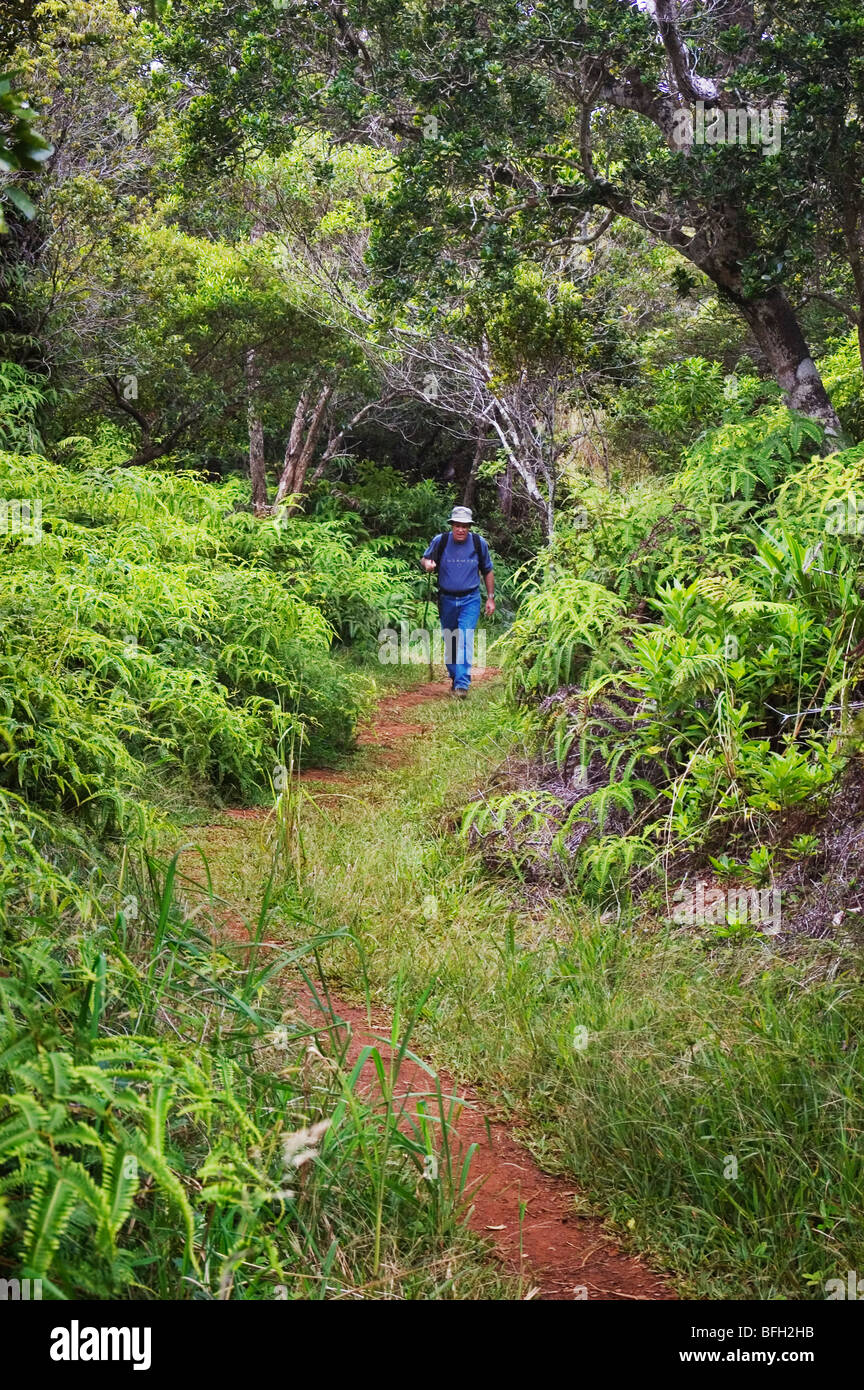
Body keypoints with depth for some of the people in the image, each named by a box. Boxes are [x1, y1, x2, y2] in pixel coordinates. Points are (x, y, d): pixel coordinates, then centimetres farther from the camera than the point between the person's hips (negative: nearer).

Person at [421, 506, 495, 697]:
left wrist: (491, 598, 6)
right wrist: (427, 563, -18)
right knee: (449, 641, 12)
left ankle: (462, 685, -22)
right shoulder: (441, 541, -5)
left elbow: (488, 572, 8)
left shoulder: (479, 543, -4)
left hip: (470, 600, -2)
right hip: (446, 599, 2)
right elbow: (425, 559, 7)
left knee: (465, 639, -16)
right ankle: (454, 677, 32)